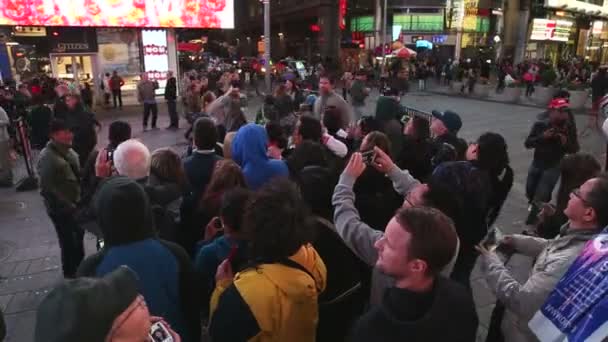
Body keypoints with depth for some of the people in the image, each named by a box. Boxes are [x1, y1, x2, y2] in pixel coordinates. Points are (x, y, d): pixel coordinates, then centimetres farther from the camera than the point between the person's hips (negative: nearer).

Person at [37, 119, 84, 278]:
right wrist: (67, 206, -19)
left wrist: (80, 198, 8)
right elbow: (47, 189, -22)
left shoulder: (68, 150, 3)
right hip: (60, 209, -8)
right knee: (69, 242, 6)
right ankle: (70, 274, 27)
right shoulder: (47, 157, -21)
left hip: (75, 204, 8)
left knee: (78, 237, 23)